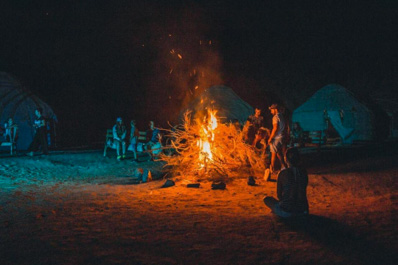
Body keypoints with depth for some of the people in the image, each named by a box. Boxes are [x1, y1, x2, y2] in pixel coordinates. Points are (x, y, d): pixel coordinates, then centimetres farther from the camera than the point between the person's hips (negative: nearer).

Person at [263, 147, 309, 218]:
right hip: (303, 211, 4)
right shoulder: (304, 172, 0)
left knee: (266, 199, 19)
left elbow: (279, 194, -1)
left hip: (286, 211, -4)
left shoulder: (283, 173, -11)